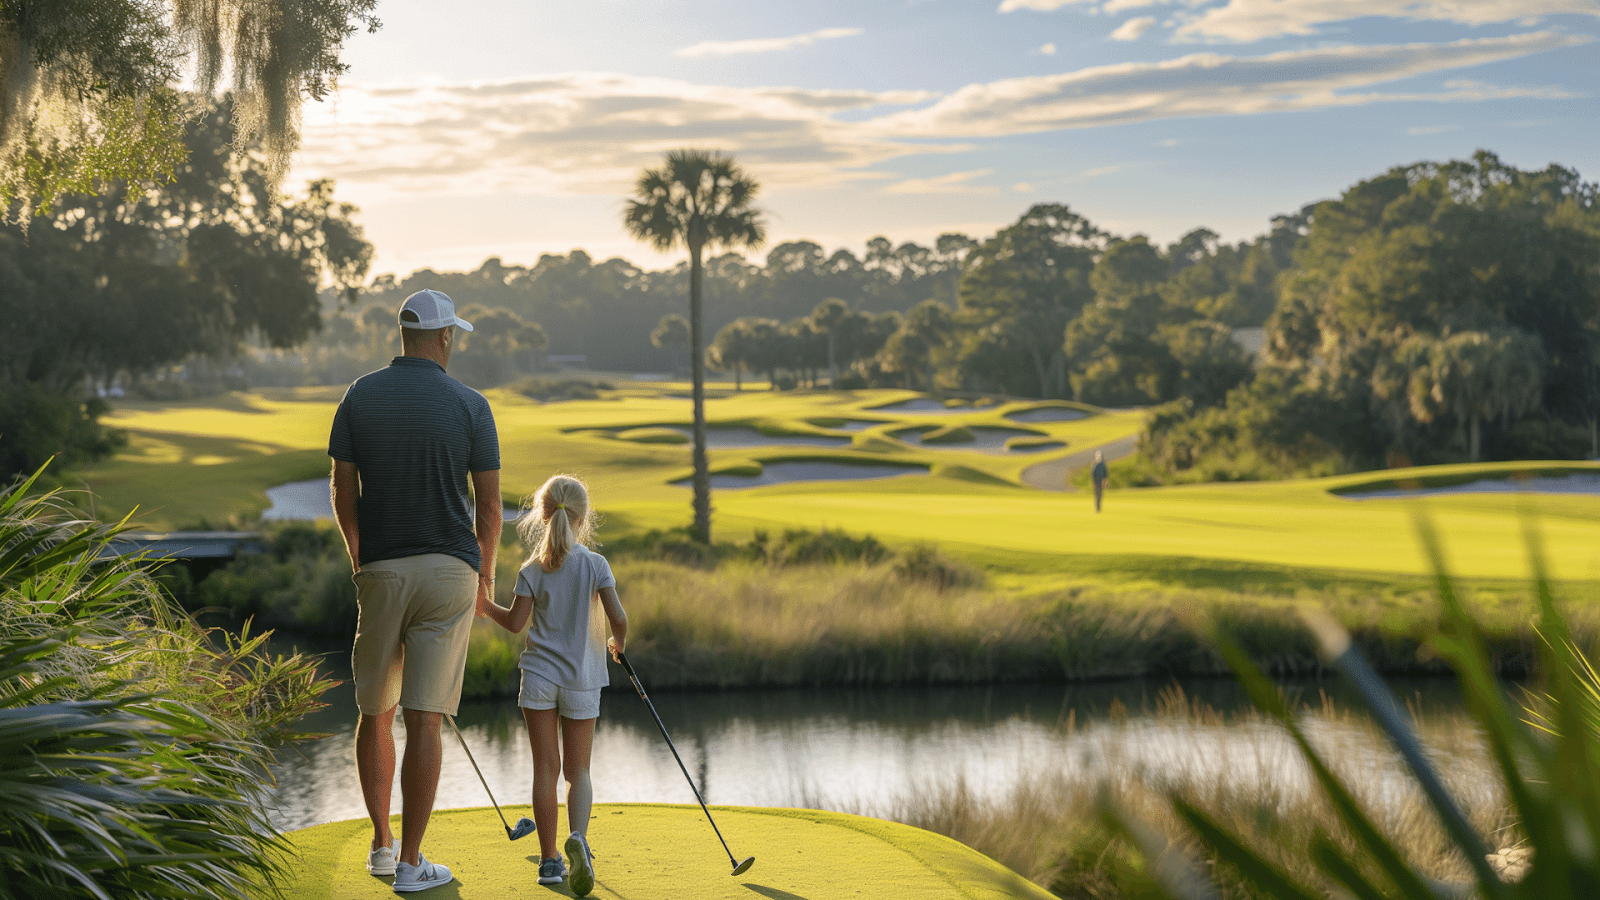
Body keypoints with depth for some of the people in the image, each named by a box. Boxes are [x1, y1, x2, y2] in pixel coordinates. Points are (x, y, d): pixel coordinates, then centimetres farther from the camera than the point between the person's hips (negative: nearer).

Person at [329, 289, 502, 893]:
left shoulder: (360, 396, 1)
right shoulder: (470, 405, -4)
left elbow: (343, 492, 6)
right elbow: (489, 507, -1)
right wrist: (484, 574, 15)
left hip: (380, 571, 2)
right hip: (450, 570, -2)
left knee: (374, 712, 18)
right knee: (424, 719, -3)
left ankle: (381, 843, 23)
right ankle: (410, 863, -1)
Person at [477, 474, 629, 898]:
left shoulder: (532, 570, -2)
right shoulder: (595, 565, -5)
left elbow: (516, 622, -4)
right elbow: (618, 617, -11)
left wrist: (488, 607, 15)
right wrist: (618, 643, 10)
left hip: (540, 674, 1)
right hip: (582, 677, 0)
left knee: (546, 767, 5)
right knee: (578, 769, 7)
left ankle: (549, 859, 6)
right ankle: (578, 836, -20)